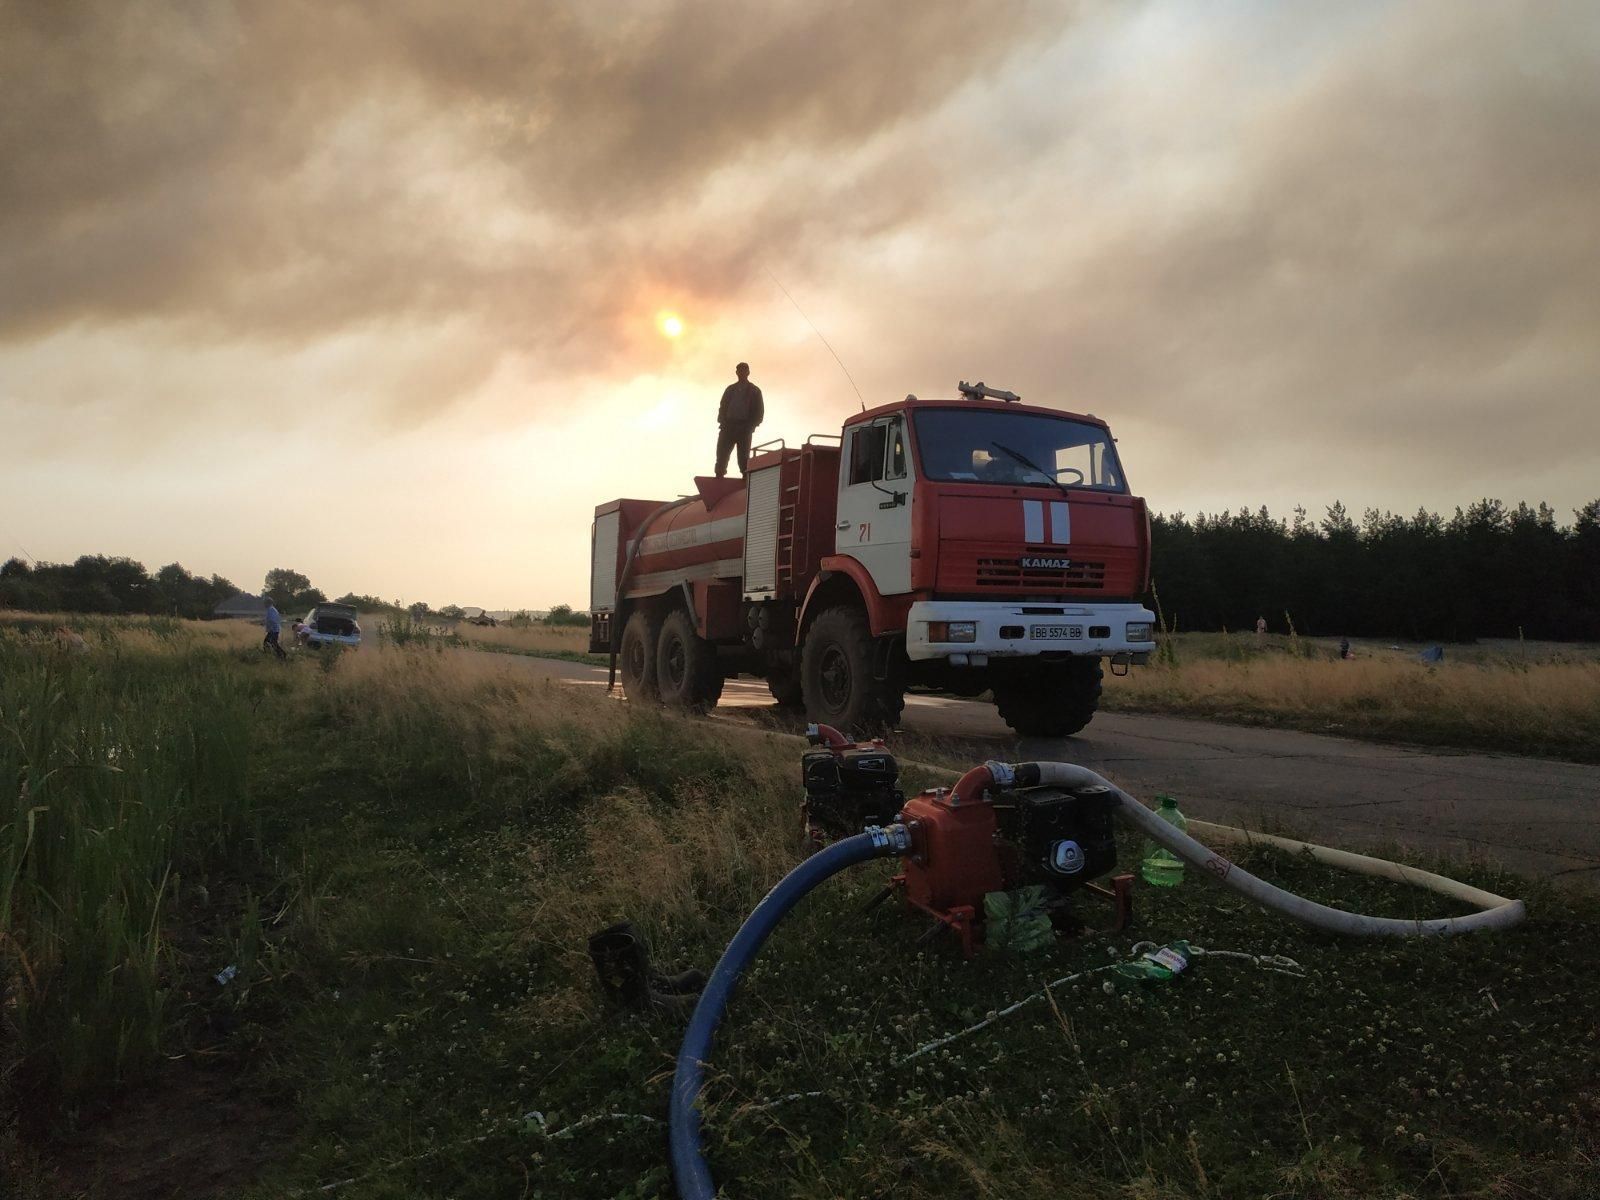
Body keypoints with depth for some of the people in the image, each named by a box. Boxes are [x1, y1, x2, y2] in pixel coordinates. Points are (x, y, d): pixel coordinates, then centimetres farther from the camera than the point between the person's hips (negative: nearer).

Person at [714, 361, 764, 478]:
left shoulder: (755, 391, 8)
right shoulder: (730, 389, 17)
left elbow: (759, 411, 4)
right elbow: (722, 407, 15)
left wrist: (749, 426, -9)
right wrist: (722, 423, -2)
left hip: (744, 429, -3)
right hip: (728, 427, 3)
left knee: (743, 457, -4)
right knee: (721, 454, -5)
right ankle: (719, 476, 0)